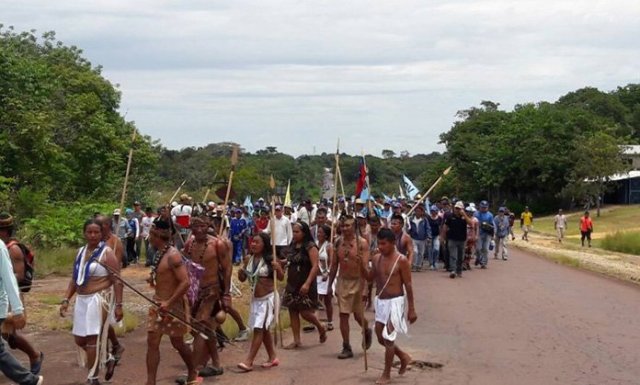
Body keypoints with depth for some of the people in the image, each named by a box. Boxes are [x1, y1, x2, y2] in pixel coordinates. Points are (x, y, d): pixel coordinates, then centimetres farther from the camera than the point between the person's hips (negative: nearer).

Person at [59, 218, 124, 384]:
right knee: (80, 339, 10)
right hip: (82, 300, 7)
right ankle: (108, 358, 32)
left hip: (99, 299, -7)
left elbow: (117, 281, -13)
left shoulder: (107, 253, -10)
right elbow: (75, 278, 17)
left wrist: (118, 305, -18)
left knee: (92, 339, -6)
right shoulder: (81, 252, 11)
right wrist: (66, 299, 8)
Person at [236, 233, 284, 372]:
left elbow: (281, 278, -6)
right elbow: (242, 279, 10)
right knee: (264, 329, 15)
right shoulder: (248, 260, 2)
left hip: (267, 298, -7)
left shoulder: (270, 260, -12)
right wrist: (240, 273, -12)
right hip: (255, 298, 7)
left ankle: (249, 361, -10)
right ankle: (272, 358, 28)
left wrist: (278, 268, -27)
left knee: (259, 329, -9)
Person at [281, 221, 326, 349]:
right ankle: (296, 341, 12)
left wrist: (307, 283, -27)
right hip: (292, 283, 7)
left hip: (305, 285, -7)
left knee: (305, 312, -6)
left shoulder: (310, 246, -13)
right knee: (293, 311, 6)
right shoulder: (293, 245, 8)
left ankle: (321, 328, 22)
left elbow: (315, 266, -19)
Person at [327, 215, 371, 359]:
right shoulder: (338, 242, 3)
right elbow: (334, 265, 10)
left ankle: (367, 331, 38)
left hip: (357, 281, -4)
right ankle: (346, 348, 9)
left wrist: (363, 287, -21)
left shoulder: (362, 243, -10)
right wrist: (330, 284, 10)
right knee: (343, 315, 2)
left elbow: (365, 266, -14)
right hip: (342, 281, 4)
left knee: (358, 315, 4)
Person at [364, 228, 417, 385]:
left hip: (395, 302, -7)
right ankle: (403, 356, 36)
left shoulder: (401, 260, -14)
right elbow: (370, 277, 14)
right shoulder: (376, 258, 3)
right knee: (381, 338, 12)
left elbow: (408, 285, -11)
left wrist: (411, 309, -11)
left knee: (388, 338, -4)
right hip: (380, 301, 7)